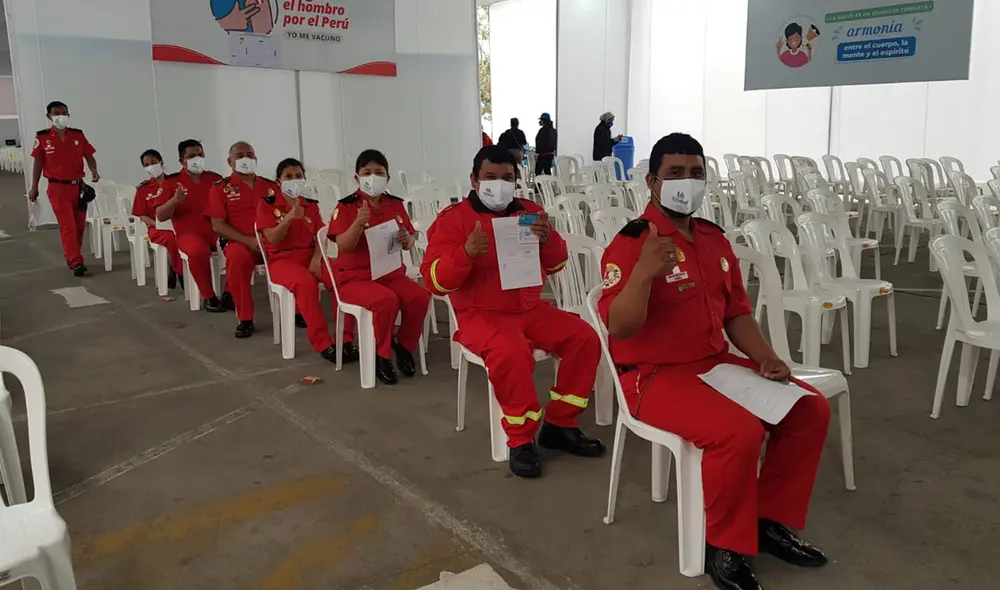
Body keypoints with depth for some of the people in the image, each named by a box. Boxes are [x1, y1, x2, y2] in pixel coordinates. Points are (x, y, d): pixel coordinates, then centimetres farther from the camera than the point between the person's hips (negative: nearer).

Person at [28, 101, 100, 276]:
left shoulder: (78, 135, 3)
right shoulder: (42, 137, -2)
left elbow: (89, 156, 4)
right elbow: (38, 163, 3)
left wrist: (94, 171, -18)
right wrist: (34, 188, 4)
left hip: (78, 186, 3)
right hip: (58, 188, -3)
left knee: (79, 225, 10)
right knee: (67, 225, -10)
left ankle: (71, 257, 26)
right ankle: (76, 262, -10)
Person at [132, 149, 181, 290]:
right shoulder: (143, 189, 8)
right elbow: (142, 215, 6)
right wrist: (156, 223, -13)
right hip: (157, 228, -1)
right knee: (172, 238, -35)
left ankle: (173, 271, -16)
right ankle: (180, 273, -16)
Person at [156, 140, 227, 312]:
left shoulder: (215, 179, 10)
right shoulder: (171, 182, 3)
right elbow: (160, 216, -3)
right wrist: (174, 201, -20)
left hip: (218, 230, 3)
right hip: (189, 233, -3)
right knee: (198, 251, -37)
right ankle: (209, 297, -18)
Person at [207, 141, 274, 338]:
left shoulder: (271, 186, 14)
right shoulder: (220, 188, 4)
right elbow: (218, 225, -3)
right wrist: (250, 241, -16)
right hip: (240, 242, -2)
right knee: (236, 256, -37)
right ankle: (245, 319, -25)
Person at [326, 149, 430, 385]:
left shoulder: (396, 205, 6)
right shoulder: (346, 206, -8)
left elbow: (408, 243, 11)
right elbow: (343, 247, -18)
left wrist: (407, 240, -14)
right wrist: (358, 223, -34)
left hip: (392, 272, 5)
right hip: (355, 277, -4)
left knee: (420, 296, -23)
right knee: (386, 301, -33)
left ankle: (404, 346, 3)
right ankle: (380, 355, -9)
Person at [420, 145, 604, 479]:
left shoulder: (529, 212, 9)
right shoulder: (453, 219, -6)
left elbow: (556, 265, 12)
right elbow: (435, 281, -13)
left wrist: (549, 240, -11)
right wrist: (466, 253, -31)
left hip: (531, 308, 6)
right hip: (482, 314, -6)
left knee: (585, 338, -11)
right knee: (512, 352, -35)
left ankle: (559, 425, 3)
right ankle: (521, 439, -15)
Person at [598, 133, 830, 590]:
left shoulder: (714, 239, 10)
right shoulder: (631, 242, -15)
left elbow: (736, 312, 15)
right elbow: (619, 328, -24)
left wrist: (766, 358, 0)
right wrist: (643, 272, -39)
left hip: (717, 363, 8)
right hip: (656, 375, -8)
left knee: (811, 409, 1)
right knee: (738, 431, -30)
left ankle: (770, 519, 15)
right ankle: (724, 545, -5)